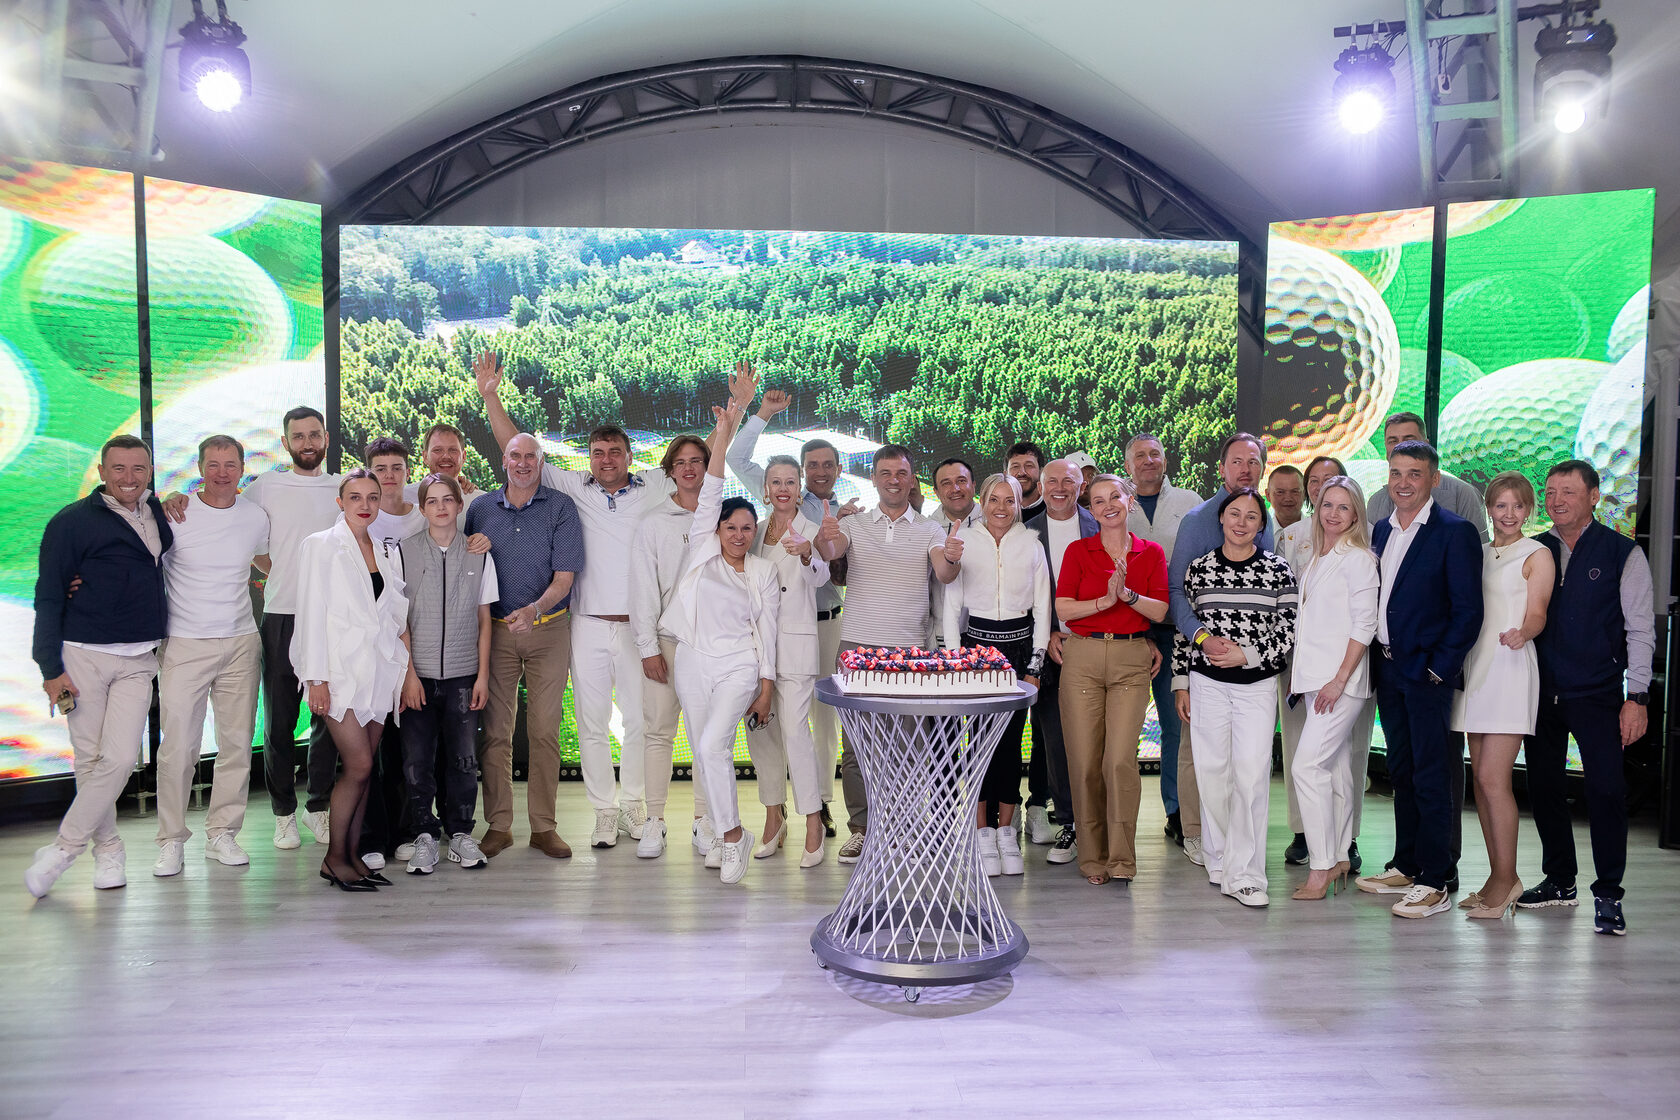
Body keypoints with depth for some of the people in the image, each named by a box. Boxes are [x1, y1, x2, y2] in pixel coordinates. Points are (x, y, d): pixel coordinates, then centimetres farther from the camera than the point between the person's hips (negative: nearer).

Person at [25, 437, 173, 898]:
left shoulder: (158, 512, 10)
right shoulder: (72, 522, -4)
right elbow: (48, 598, -4)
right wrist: (51, 668, -9)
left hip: (137, 661, 4)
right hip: (83, 655, -3)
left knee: (121, 757, -7)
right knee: (89, 759, 4)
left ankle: (64, 847, 8)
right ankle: (107, 849, 20)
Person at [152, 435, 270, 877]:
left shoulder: (256, 516, 5)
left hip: (241, 643, 3)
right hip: (184, 645, -3)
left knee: (237, 743, 5)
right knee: (178, 746, -5)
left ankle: (222, 833, 18)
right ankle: (171, 840, 10)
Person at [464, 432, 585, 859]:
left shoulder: (560, 508, 0)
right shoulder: (480, 510, 8)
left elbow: (564, 577, -6)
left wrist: (534, 609, -23)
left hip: (548, 629, -2)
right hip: (495, 630, 2)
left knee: (545, 730, 1)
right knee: (495, 730, 2)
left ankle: (544, 827, 11)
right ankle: (498, 826, 13)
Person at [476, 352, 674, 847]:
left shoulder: (656, 487, 5)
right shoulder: (574, 488, 6)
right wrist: (490, 396, 3)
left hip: (639, 625, 0)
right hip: (588, 625, 1)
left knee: (640, 721, 7)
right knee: (592, 723, 6)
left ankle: (633, 805, 24)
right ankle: (604, 811, 18)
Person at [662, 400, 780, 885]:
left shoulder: (764, 572, 5)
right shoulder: (703, 552, 5)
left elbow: (767, 630, 5)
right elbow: (709, 497, -4)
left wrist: (767, 687, 0)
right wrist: (721, 439, -12)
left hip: (739, 666, -2)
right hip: (694, 662, 3)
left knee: (714, 744, -20)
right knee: (703, 753, 6)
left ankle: (732, 834, -9)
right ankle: (723, 834, 21)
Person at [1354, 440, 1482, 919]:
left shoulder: (1455, 532, -9)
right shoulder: (1381, 530, 12)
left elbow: (1468, 611, -12)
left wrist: (1439, 668, -15)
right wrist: (1380, 659, 9)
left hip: (1428, 672, -7)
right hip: (1388, 668, 7)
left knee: (1431, 778, -2)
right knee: (1401, 772, 15)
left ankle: (1434, 884, 6)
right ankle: (1405, 869, 25)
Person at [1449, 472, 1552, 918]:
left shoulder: (1536, 555, 0)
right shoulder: (1477, 554, 17)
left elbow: (1536, 614, -10)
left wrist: (1521, 633, -31)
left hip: (1512, 668, -6)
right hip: (1475, 667, 6)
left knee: (1493, 778, -10)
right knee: (1481, 776, 6)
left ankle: (1507, 878, 2)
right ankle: (1497, 877, 15)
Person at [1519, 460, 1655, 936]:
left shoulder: (1622, 553, -1)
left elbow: (1640, 629, -2)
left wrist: (1637, 697, -8)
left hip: (1598, 696, -3)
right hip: (1541, 693, 4)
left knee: (1606, 790, -5)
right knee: (1543, 787, 9)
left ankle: (1608, 896, 7)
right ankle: (1559, 881, 24)